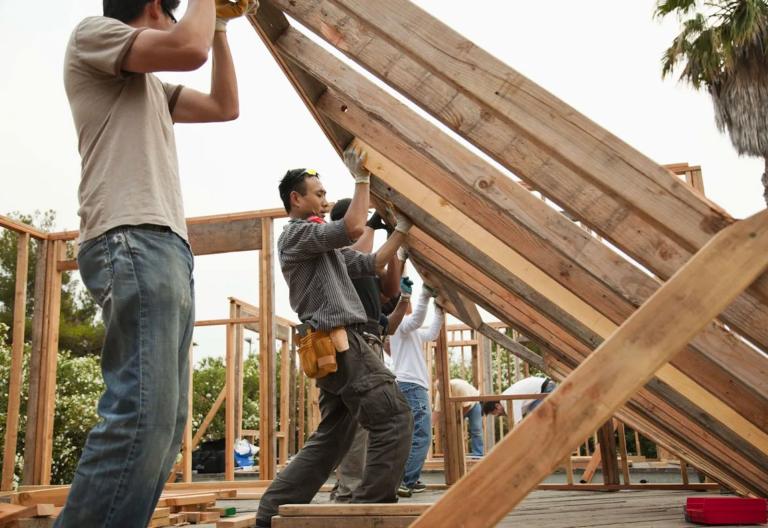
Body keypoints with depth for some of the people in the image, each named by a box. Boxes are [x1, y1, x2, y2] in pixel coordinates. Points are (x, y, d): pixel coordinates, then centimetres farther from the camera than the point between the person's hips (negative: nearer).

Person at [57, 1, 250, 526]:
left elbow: (225, 106, 33)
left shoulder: (151, 84, 31)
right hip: (133, 243, -10)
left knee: (162, 422, 3)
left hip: (168, 248, 10)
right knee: (144, 414, -21)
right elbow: (189, 48, -9)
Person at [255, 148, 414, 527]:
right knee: (393, 418, -10)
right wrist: (362, 179, -6)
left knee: (331, 437, 12)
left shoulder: (325, 247, 27)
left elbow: (371, 264, 23)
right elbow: (354, 228, -17)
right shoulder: (296, 234, -3)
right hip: (340, 343, -10)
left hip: (336, 347, 10)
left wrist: (402, 228, 19)